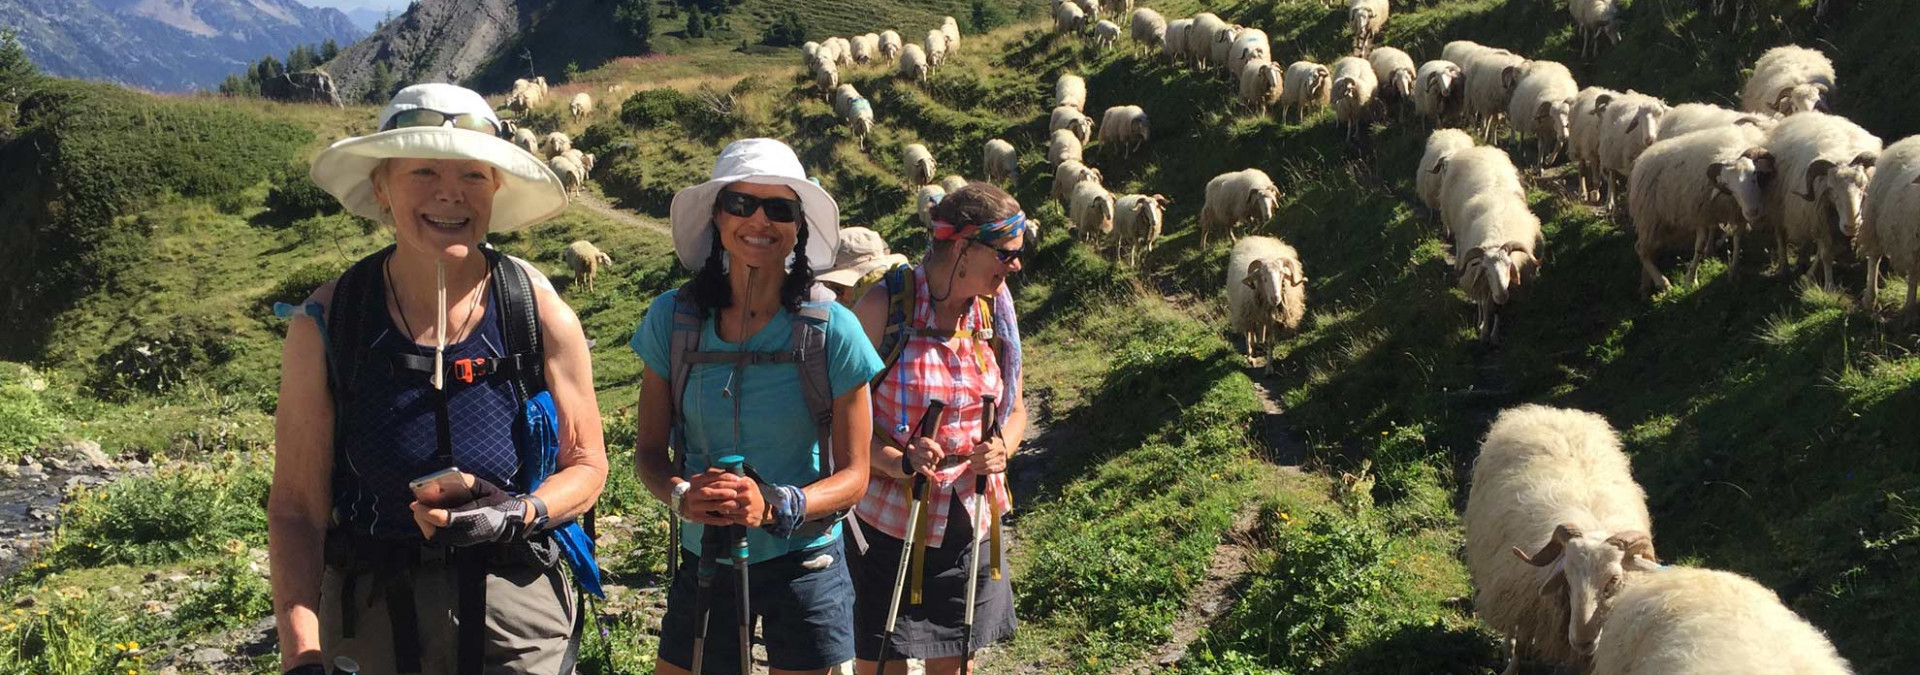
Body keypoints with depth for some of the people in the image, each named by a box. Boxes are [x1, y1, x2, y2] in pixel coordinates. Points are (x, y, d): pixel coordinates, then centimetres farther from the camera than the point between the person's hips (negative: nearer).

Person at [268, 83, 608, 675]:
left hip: (521, 622, 0)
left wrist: (519, 514, -18)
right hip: (371, 622, 0)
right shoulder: (324, 325, -9)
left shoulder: (540, 313, -8)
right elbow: (296, 509, -7)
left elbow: (586, 465, 1)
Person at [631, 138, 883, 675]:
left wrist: (776, 505, -25)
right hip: (701, 562, 2)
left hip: (804, 565, -1)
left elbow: (853, 475, -7)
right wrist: (681, 494, -21)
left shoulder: (832, 329, -12)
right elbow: (650, 449, 1)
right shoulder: (673, 318, -5)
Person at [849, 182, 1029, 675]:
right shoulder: (884, 307, -14)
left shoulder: (996, 312, 3)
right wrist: (898, 461, -27)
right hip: (889, 525, -5)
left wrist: (1001, 448, -9)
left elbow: (1015, 411, 13)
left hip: (971, 526, 5)